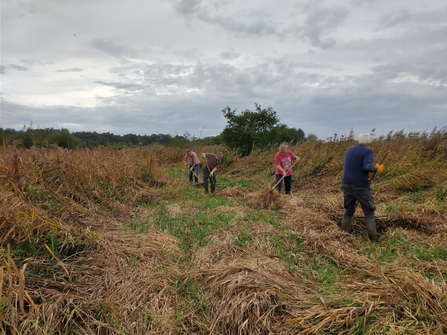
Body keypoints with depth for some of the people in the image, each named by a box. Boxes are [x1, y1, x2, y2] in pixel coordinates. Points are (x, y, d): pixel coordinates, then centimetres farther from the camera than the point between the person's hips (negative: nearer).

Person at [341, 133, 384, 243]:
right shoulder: (368, 151, -8)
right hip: (360, 186, -5)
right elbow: (366, 167, -23)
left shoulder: (349, 150, 11)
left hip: (347, 184, 6)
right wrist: (377, 169, -5)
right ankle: (374, 239, 4)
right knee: (369, 213, 4)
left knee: (349, 211, 16)